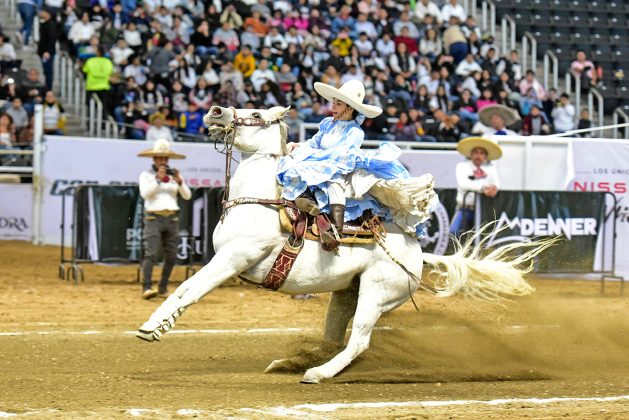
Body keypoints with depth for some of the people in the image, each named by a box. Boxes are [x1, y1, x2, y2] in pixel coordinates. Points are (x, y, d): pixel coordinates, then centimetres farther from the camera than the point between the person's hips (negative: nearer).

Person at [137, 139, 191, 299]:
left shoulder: (174, 175, 11)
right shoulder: (146, 175, 2)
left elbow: (187, 196, 4)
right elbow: (145, 193, -13)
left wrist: (179, 181, -13)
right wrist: (157, 178, -22)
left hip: (171, 219, 4)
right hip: (153, 218, -4)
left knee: (171, 256, 3)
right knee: (151, 253, -16)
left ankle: (163, 288, 12)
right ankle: (146, 288, -23)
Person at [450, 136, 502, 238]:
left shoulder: (490, 168, 14)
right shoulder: (462, 166, 4)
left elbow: (497, 182, -2)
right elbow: (463, 183, -13)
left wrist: (494, 187, -29)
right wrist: (482, 188, -29)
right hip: (465, 209, -2)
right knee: (454, 232, -22)